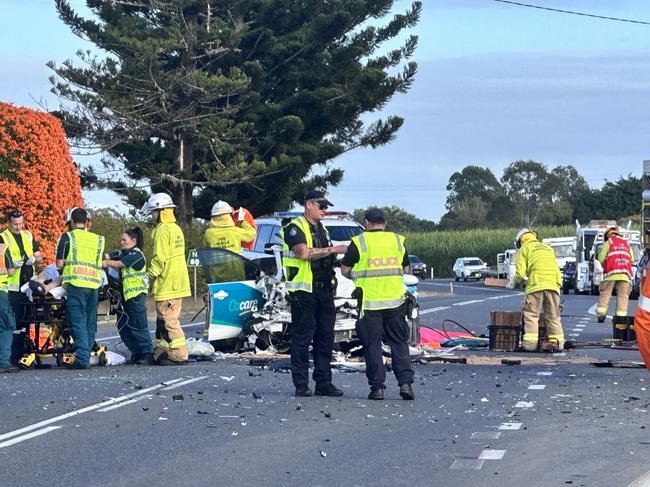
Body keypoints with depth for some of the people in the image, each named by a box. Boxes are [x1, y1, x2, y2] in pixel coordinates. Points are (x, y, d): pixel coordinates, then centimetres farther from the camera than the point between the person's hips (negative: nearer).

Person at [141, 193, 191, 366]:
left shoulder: (163, 230, -13)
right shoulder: (176, 229, 17)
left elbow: (160, 259, -19)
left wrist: (149, 276, -10)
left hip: (166, 285, -10)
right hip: (177, 284, 10)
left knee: (169, 320, -9)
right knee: (163, 321, 15)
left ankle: (178, 355, -10)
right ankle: (162, 353, 19)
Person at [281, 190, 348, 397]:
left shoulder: (322, 229, 20)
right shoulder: (295, 228, -6)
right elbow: (304, 253, -21)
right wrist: (333, 250, -19)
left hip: (324, 289, 8)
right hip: (304, 290, -8)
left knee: (325, 337, 6)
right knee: (302, 338, -5)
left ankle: (324, 383, 11)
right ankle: (301, 385, -3)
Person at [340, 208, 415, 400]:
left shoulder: (359, 242, -3)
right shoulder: (398, 241, 7)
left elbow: (345, 270, 0)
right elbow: (406, 269, 15)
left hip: (369, 303, -3)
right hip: (395, 301, 3)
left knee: (372, 345, 4)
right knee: (399, 343, 9)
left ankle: (377, 387, 3)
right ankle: (405, 382, -2)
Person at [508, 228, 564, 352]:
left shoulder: (524, 249, 11)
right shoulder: (548, 248, 28)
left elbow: (520, 273, 2)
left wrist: (513, 283, 19)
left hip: (536, 286, -5)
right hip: (553, 285, 5)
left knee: (531, 315, -2)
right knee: (553, 316, 10)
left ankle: (530, 342, -10)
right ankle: (557, 342, 6)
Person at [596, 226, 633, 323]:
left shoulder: (608, 243, 8)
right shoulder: (626, 243, 20)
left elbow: (600, 258, 2)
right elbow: (632, 259, 16)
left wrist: (605, 265, 20)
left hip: (611, 273, -3)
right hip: (625, 274, 3)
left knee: (605, 293, 0)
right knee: (623, 295, 1)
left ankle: (601, 314, -9)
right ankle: (621, 316, -9)